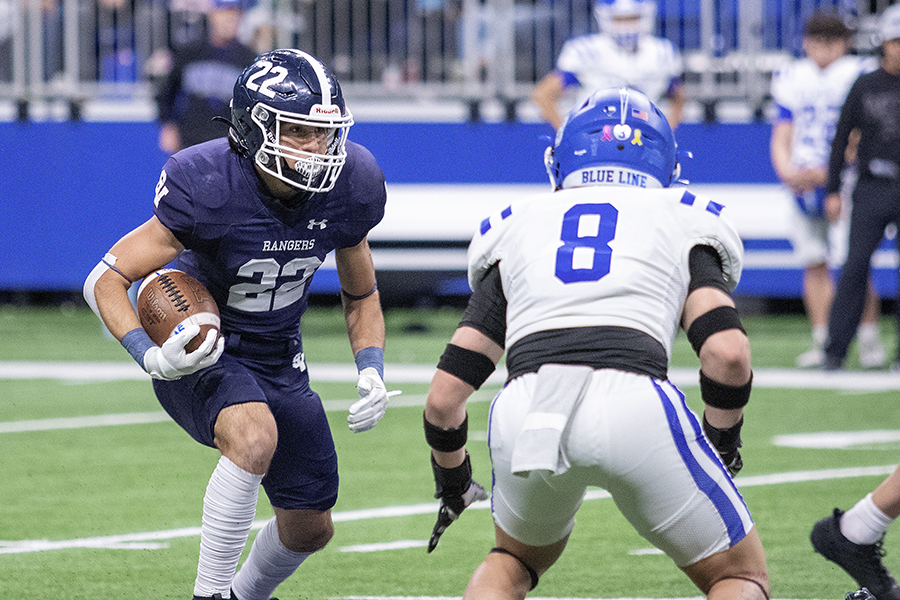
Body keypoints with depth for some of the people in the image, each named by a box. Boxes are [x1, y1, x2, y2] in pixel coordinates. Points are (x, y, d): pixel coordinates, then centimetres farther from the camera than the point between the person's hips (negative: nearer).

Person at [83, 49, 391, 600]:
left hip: (279, 361, 6)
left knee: (310, 529, 11)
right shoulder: (209, 189, -28)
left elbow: (361, 297, 5)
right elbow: (106, 280, -22)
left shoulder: (346, 188, -13)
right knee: (255, 434, -37)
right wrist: (151, 357, -38)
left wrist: (372, 371, -12)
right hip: (198, 351, -6)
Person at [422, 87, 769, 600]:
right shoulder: (683, 226, 23)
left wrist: (452, 480, 41)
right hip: (634, 403, -3)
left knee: (518, 558, 34)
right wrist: (723, 440, 22)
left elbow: (446, 396, 22)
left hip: (525, 413, 3)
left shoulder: (517, 230, 28)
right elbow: (728, 353, 4)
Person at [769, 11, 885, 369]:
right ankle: (822, 342, 10)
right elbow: (781, 138, 12)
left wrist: (826, 173, -15)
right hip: (803, 187, 5)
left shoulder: (858, 77, -4)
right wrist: (788, 172, -8)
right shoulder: (793, 80, 11)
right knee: (814, 265, 5)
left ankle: (870, 339, -1)